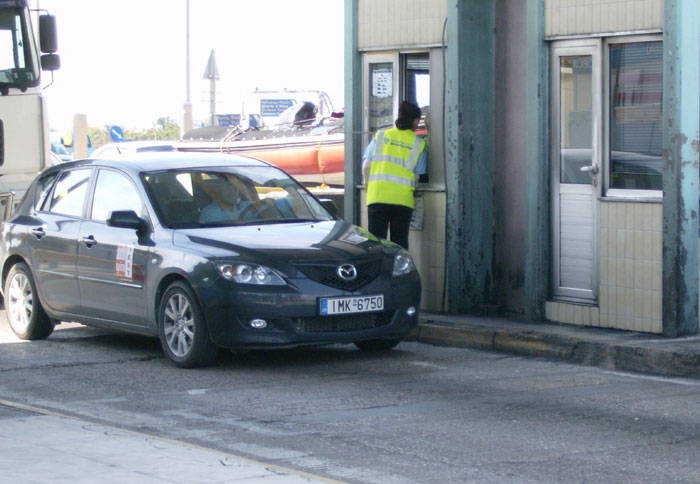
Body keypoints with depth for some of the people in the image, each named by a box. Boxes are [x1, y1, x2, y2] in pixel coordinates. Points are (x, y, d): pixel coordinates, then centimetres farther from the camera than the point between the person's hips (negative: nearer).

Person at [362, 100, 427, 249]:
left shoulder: (380, 136, 6)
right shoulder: (419, 143, 5)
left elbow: (366, 166, 4)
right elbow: (418, 175, 4)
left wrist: (369, 184, 22)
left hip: (377, 197, 0)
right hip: (403, 198, 0)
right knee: (400, 242, 6)